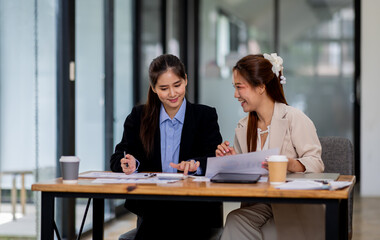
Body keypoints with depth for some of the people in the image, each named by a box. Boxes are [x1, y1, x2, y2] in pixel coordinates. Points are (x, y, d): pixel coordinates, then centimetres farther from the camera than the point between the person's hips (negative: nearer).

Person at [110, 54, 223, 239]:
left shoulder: (205, 115, 8)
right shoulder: (139, 116, 13)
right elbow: (117, 158, 8)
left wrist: (196, 164, -27)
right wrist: (130, 164, -17)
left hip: (195, 206, -1)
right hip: (150, 203, 2)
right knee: (157, 215, -33)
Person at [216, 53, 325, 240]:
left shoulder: (294, 118, -3)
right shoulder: (243, 127, 16)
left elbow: (315, 163, -11)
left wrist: (289, 164, -31)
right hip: (258, 202, 4)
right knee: (235, 220, -28)